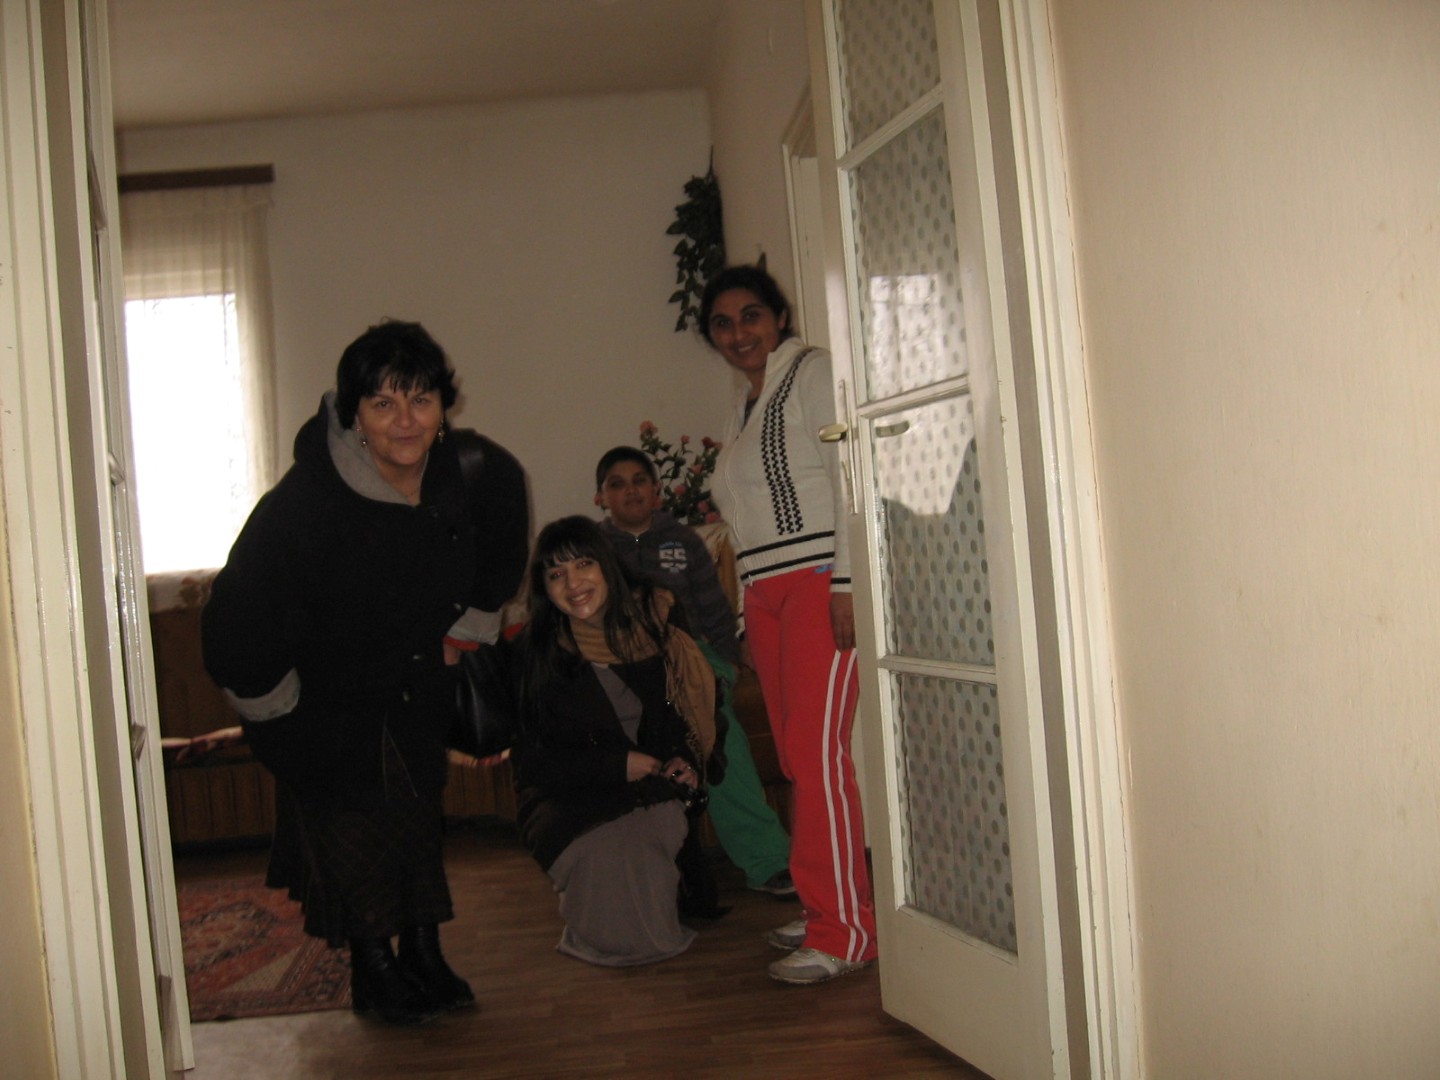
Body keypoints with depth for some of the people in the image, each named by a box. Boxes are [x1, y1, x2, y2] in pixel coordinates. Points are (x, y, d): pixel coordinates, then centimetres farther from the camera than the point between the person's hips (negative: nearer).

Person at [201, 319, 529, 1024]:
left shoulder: (482, 475, -20)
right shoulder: (302, 504, -35)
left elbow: (499, 563, 6)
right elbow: (238, 618, -25)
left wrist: (462, 637, 11)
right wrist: (274, 712, -14)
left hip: (418, 685, 5)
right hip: (322, 694, -4)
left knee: (419, 810, 11)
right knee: (349, 825, -5)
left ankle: (424, 954, 25)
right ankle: (372, 973, 11)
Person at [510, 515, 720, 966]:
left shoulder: (654, 616, -1)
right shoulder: (533, 652, -8)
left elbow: (696, 703, 11)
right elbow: (529, 758, -6)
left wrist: (687, 761, -8)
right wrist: (619, 765, -14)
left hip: (654, 787, 2)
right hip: (567, 802, -2)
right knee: (614, 857, -32)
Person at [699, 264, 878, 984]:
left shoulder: (811, 373, 0)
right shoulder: (742, 411, 23)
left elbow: (847, 478, -11)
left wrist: (846, 584, -19)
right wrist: (748, 617, 17)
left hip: (819, 582, -8)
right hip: (766, 593, 8)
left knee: (818, 750, -13)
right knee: (797, 756, 7)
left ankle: (844, 930, -9)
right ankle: (822, 909, 15)